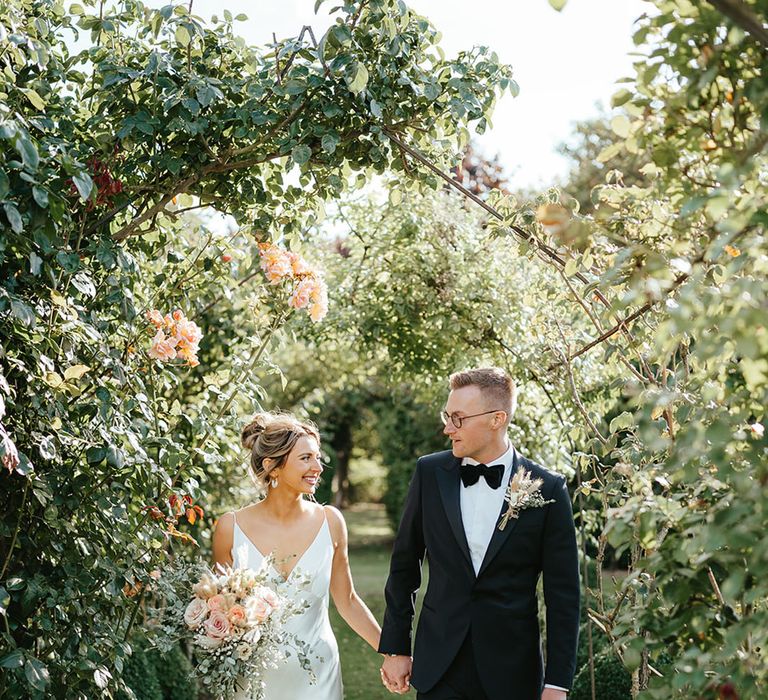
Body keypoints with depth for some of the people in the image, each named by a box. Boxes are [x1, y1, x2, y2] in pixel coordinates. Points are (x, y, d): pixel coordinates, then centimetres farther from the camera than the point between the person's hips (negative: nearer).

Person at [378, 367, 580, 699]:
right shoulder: (430, 473, 0)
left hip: (512, 673, -1)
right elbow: (404, 566, 8)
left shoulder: (547, 489, -7)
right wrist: (395, 648, 7)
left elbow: (563, 594, -4)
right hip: (439, 669, 2)